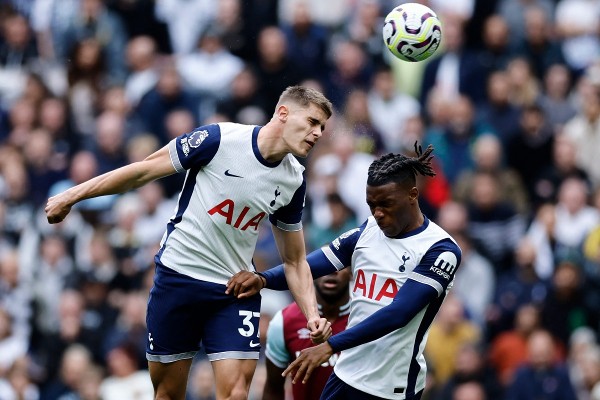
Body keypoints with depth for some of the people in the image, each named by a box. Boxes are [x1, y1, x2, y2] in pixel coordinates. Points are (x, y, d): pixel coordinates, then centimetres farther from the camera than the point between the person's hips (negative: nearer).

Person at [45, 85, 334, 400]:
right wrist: (71, 196, -3)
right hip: (178, 277, -3)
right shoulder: (220, 138, -13)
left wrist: (311, 314, -4)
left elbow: (294, 260, 12)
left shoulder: (293, 182, 2)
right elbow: (143, 171, -5)